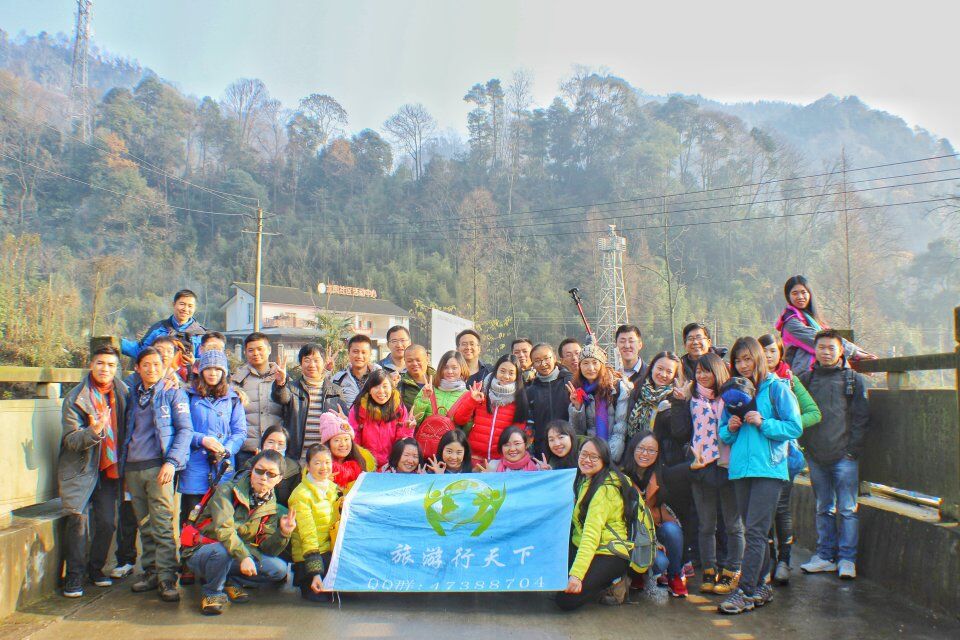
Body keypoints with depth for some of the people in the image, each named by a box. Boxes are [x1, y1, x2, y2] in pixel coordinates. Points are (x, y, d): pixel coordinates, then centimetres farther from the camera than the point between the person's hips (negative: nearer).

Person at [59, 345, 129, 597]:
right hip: (80, 469, -3)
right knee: (79, 520, -8)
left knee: (107, 522, 2)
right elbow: (71, 440, -14)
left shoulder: (122, 392, 2)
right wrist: (93, 431, -33)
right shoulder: (75, 398, -9)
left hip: (109, 469, 3)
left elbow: (125, 429, 15)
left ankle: (95, 568, 21)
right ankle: (74, 576, 4)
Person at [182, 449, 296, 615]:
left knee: (279, 569, -15)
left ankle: (230, 581, 6)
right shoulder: (227, 490, -15)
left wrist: (283, 533, -23)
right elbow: (222, 528, -29)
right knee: (222, 550, -39)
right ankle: (213, 592, -10)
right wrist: (244, 556, -39)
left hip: (237, 557, 5)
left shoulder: (271, 508, 2)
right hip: (202, 552, -5)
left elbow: (267, 549, -4)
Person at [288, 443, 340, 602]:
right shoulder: (301, 494, -13)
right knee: (321, 595, -22)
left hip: (332, 553, 6)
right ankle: (304, 581, 7)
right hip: (308, 557, -6)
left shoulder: (334, 488, 9)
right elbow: (308, 535, -19)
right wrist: (315, 573, -24)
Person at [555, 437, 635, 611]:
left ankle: (612, 583, 2)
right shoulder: (586, 480, 11)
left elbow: (592, 533, -28)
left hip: (609, 555, -9)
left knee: (566, 600, -19)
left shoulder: (606, 488, -19)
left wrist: (577, 574, -34)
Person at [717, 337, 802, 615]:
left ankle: (745, 592, -9)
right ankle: (761, 587, 21)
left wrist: (763, 423, -17)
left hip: (768, 468, -5)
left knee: (755, 531, -10)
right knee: (753, 531, 12)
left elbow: (795, 427, -6)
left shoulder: (776, 387, -2)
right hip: (740, 468, 6)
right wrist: (730, 428, -6)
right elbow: (723, 433, 16)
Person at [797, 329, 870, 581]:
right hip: (816, 456, 3)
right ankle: (825, 555, 18)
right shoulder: (806, 379, 10)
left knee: (847, 508, -1)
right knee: (823, 509, 11)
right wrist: (804, 444, 3)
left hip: (844, 456, -3)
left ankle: (847, 559, 6)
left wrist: (852, 449, -7)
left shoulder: (854, 380, 3)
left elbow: (862, 418, 0)